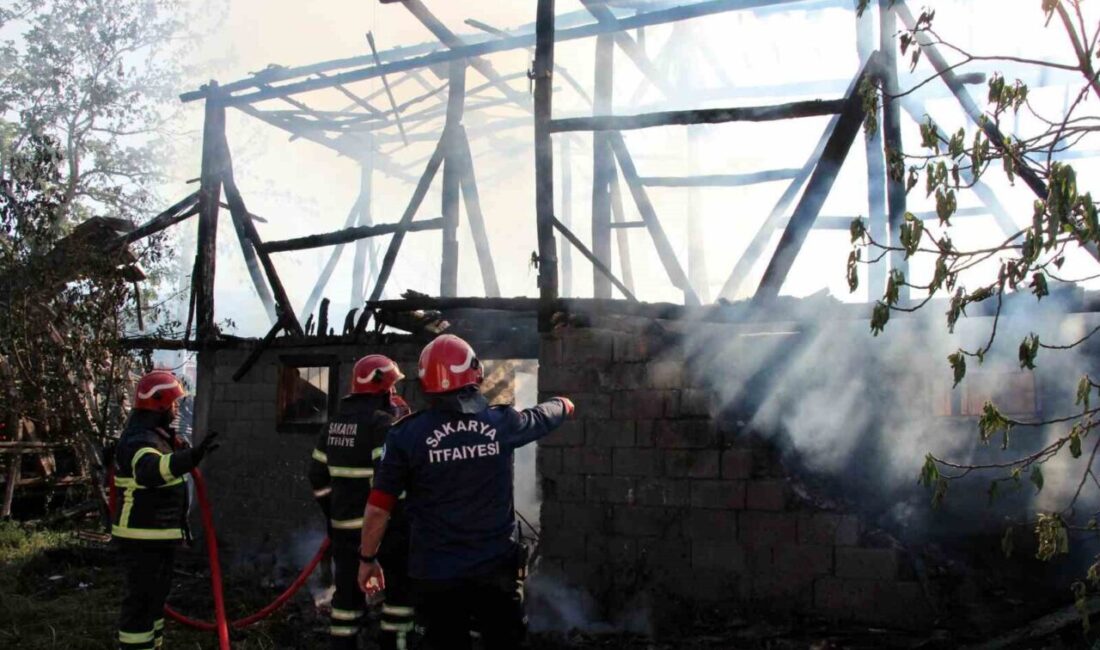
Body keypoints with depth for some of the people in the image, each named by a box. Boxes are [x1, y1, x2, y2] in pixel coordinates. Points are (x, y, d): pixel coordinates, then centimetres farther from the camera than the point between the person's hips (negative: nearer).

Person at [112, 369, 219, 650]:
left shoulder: (155, 434, 11)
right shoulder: (139, 440, -24)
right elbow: (151, 469, -49)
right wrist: (192, 456, -64)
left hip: (159, 535, 11)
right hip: (142, 538, -11)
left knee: (156, 595, 22)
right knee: (142, 600, -5)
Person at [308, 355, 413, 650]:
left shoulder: (334, 425, 10)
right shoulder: (382, 423, -15)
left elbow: (318, 475, 14)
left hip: (343, 525, 7)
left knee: (348, 590, 13)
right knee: (402, 583, 8)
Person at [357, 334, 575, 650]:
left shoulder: (407, 434, -10)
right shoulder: (502, 423, -4)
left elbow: (378, 508, -8)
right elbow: (547, 415, 18)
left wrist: (368, 559, 8)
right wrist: (565, 404, 41)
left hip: (435, 575, -1)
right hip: (495, 569, 1)